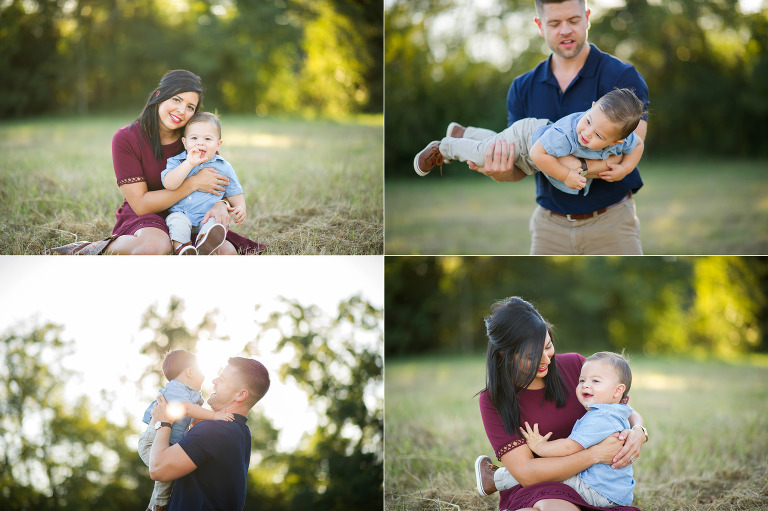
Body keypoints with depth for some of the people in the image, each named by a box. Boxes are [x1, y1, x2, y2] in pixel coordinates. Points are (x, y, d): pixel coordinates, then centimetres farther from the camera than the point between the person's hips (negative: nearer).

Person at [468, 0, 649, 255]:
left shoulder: (622, 77, -6)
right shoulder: (522, 88, 8)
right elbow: (519, 167, 6)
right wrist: (501, 173, -20)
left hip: (610, 223, -3)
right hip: (549, 224, 3)